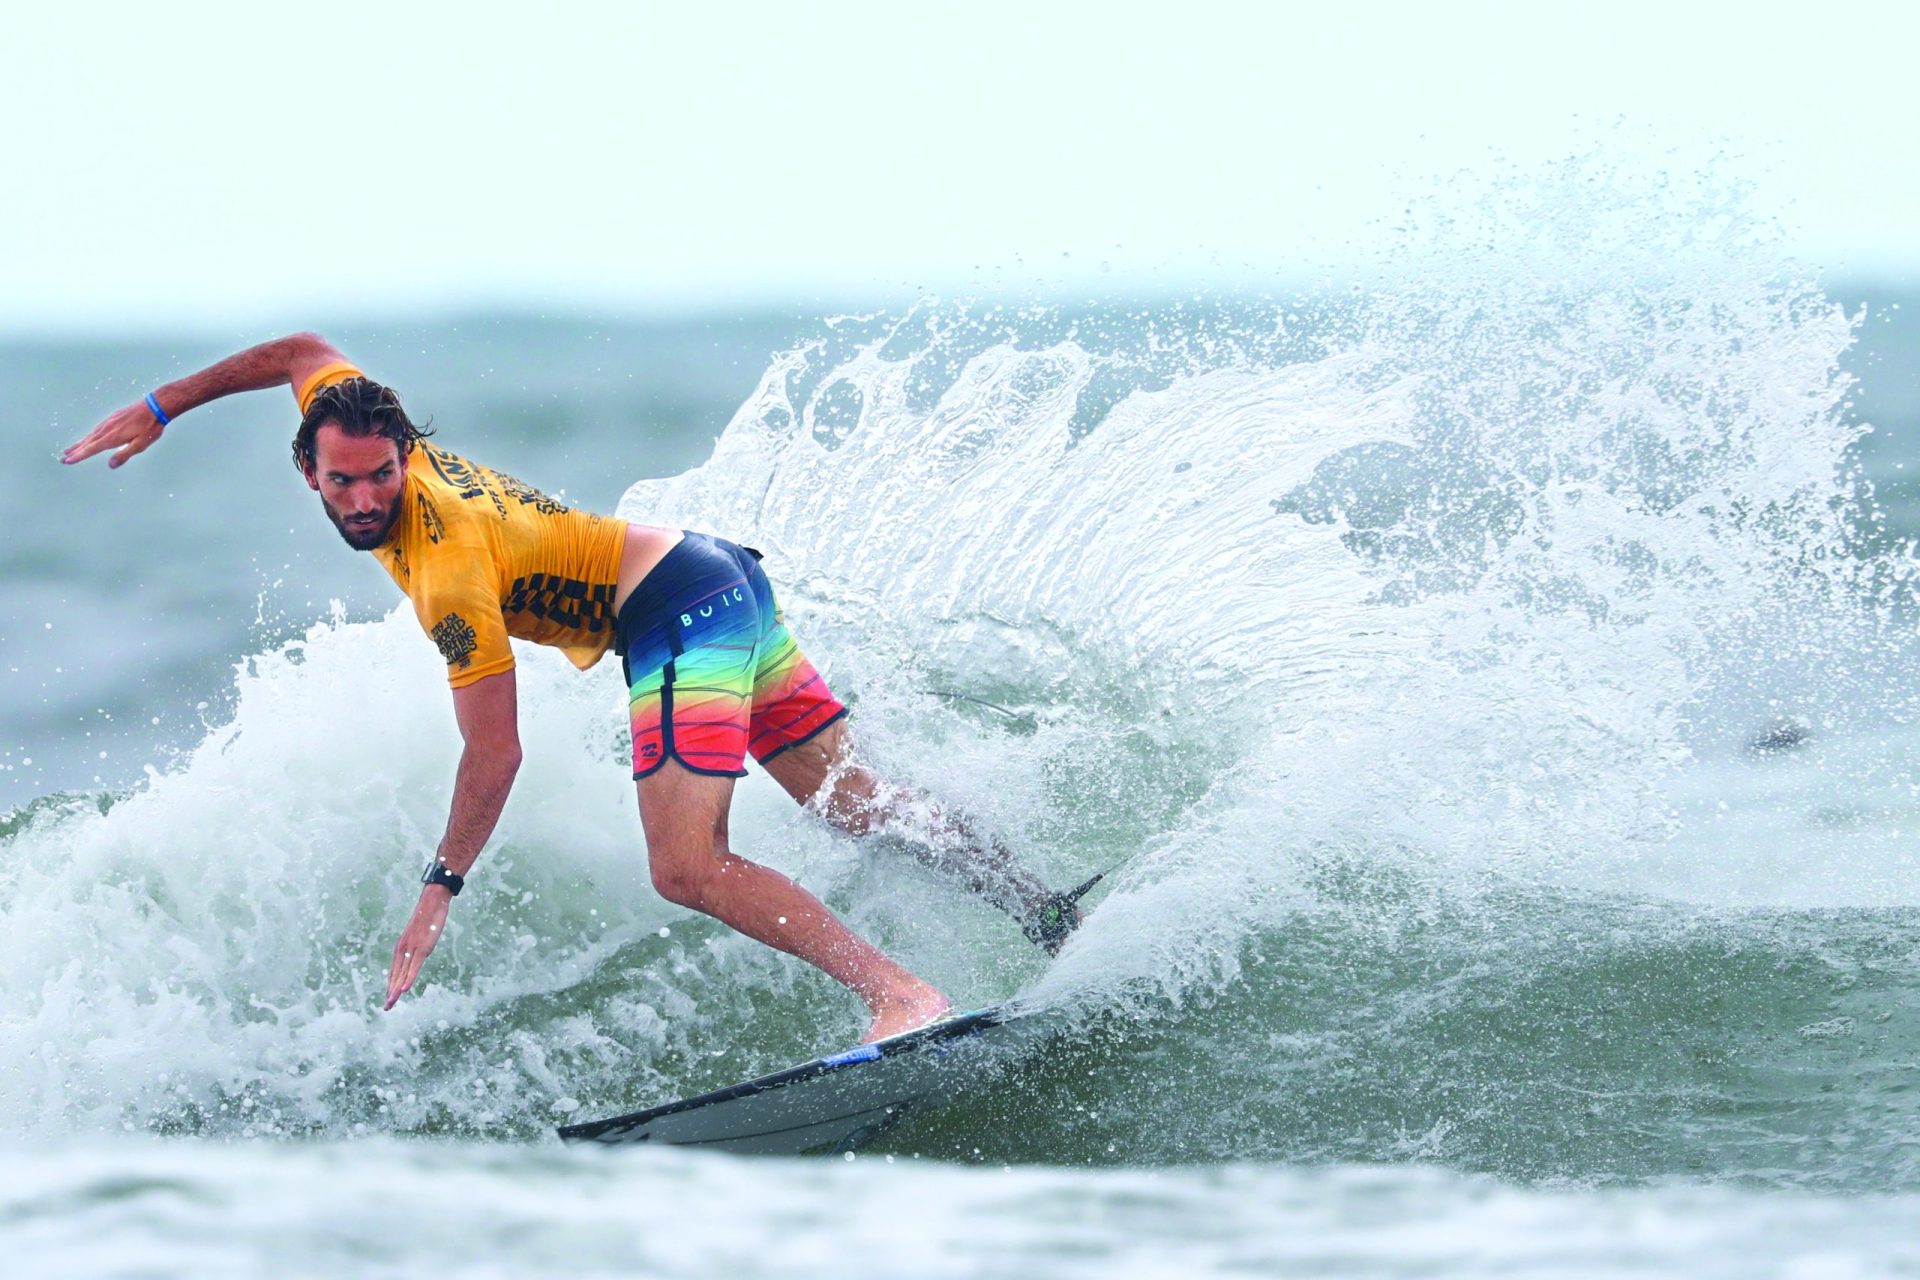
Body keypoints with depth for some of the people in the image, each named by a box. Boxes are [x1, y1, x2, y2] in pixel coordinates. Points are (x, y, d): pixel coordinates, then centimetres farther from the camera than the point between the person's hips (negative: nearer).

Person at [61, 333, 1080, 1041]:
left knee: (687, 869, -21)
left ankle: (900, 994, -29)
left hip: (679, 615, -10)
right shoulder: (353, 439, -2)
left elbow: (494, 756, -21)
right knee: (853, 803, 12)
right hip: (724, 575, 10)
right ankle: (1052, 918, 13)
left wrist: (438, 894, -16)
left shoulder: (447, 573, -23)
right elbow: (305, 351, 19)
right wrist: (161, 410, 20)